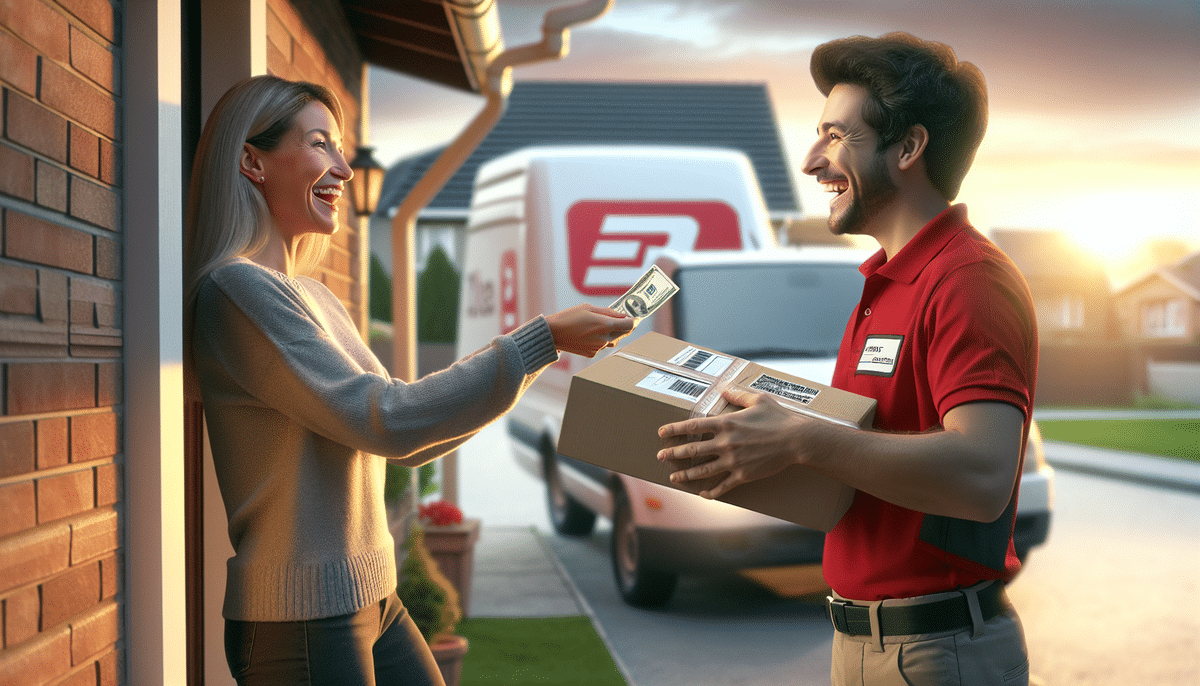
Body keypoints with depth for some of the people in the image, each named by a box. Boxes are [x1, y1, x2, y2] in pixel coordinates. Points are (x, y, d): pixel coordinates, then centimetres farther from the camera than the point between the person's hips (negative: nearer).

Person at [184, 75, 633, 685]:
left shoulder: (310, 293, 13)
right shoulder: (235, 288, -15)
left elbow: (405, 447, 17)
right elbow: (386, 423, -20)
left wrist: (538, 355, 12)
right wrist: (542, 339, -17)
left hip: (374, 601, 9)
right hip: (297, 620, -9)